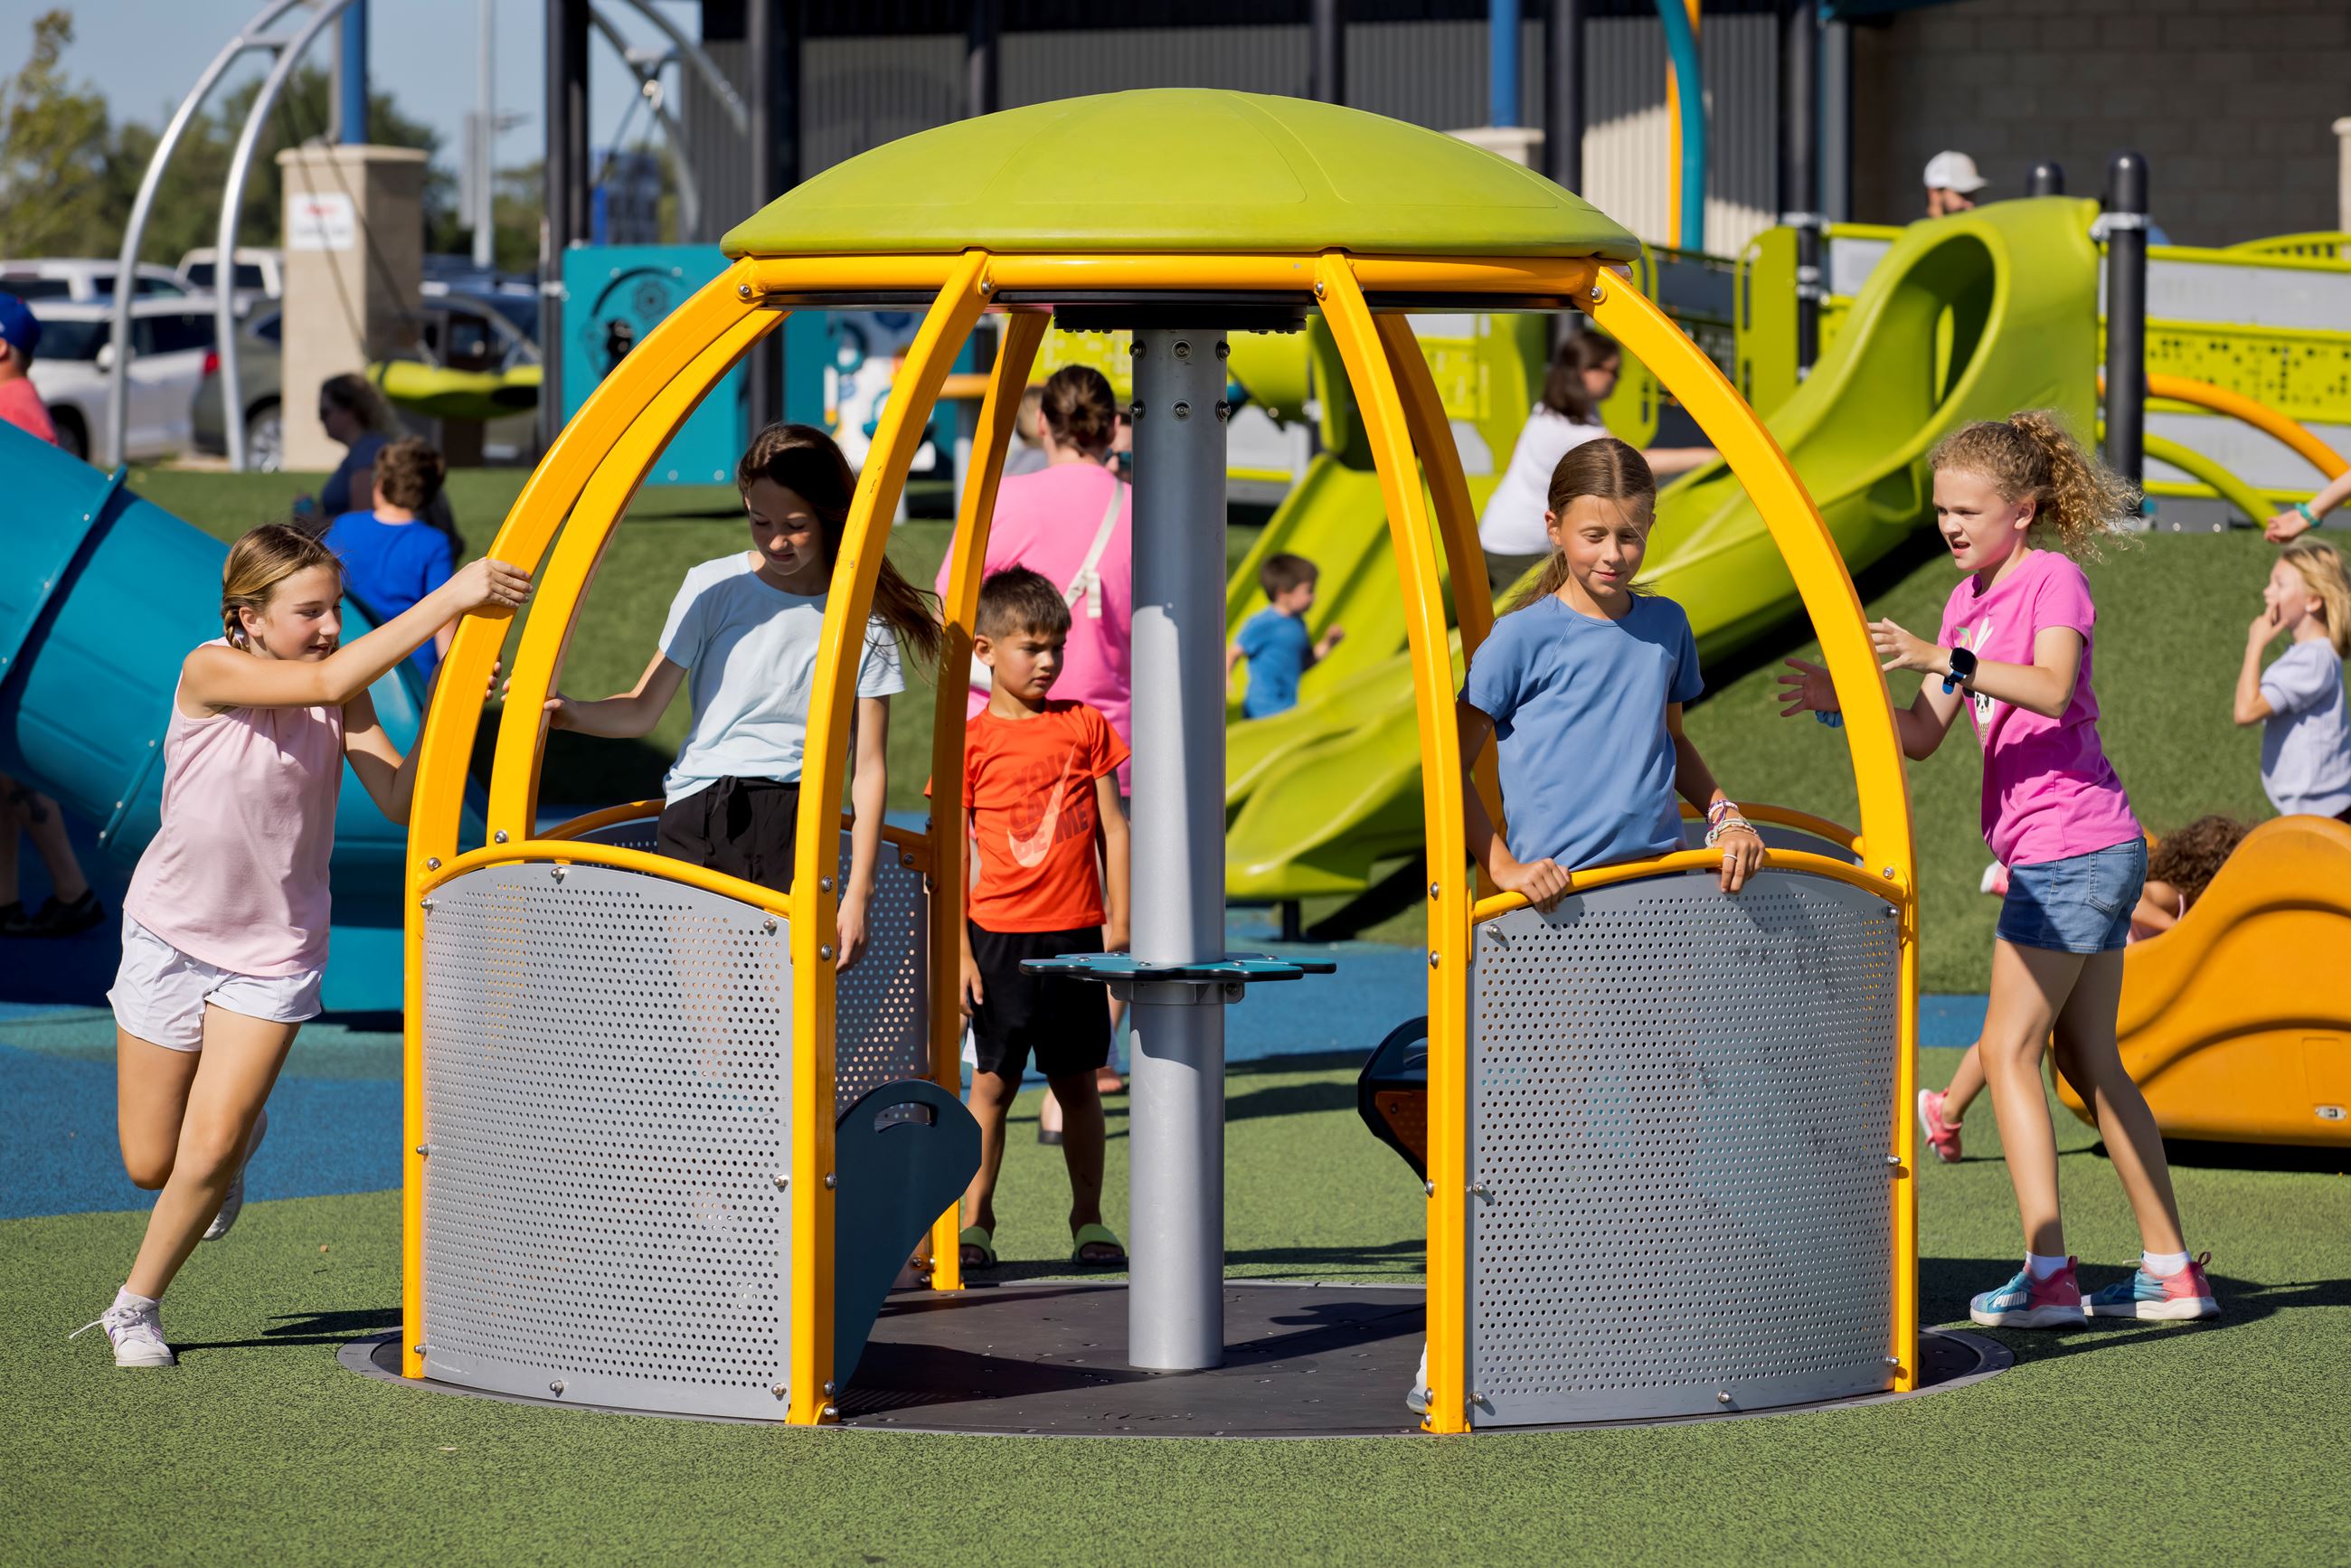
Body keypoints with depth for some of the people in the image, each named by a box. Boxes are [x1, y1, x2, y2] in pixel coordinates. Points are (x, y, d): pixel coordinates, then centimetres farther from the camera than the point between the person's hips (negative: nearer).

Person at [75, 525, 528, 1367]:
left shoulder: (343, 693, -7)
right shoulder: (210, 672, -22)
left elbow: (401, 801, -15)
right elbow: (330, 679, -38)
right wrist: (448, 599, -42)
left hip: (275, 949, 2)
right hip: (172, 932, -2)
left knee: (208, 1154, -12)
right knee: (149, 1165, 8)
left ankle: (137, 1307, 12)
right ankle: (238, 1133, 44)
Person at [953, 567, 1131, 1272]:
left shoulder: (1085, 726, 6)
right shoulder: (971, 742, -1)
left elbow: (1112, 829, 9)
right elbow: (957, 854, -1)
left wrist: (1119, 923, 3)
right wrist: (960, 950, -5)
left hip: (1075, 934, 2)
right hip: (999, 935, -2)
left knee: (1077, 1080, 8)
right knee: (993, 1081, 0)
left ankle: (1089, 1220, 16)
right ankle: (974, 1221, 6)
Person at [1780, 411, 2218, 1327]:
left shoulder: (2053, 579, -9)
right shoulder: (1968, 599, 16)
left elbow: (2052, 688, -28)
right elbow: (1924, 736, 11)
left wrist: (1942, 659, -36)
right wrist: (1845, 699, -6)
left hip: (2072, 851, -9)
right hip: (2086, 853, 9)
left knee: (2008, 1051, -9)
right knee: (2089, 1063, 12)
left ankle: (2047, 1274, -11)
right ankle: (2171, 1269, 15)